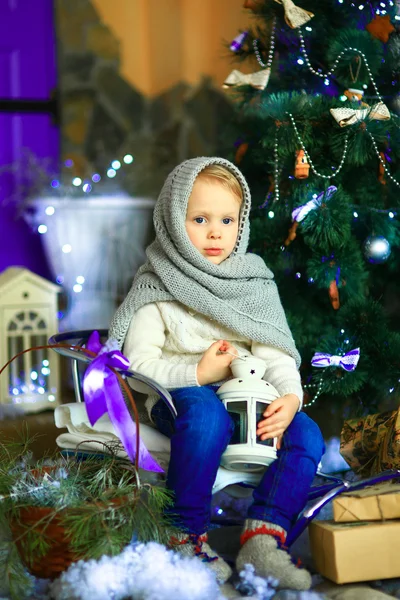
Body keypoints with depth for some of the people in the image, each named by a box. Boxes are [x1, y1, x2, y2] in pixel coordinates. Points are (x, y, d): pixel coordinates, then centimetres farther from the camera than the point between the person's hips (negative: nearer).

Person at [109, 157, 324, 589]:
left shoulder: (254, 282, 12)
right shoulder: (158, 290, 2)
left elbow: (275, 354, 6)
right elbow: (138, 365, -5)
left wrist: (290, 397, -15)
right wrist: (197, 373, -17)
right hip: (181, 396, -4)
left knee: (306, 434, -21)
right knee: (206, 414, -38)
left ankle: (263, 537, -25)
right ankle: (186, 538, -27)